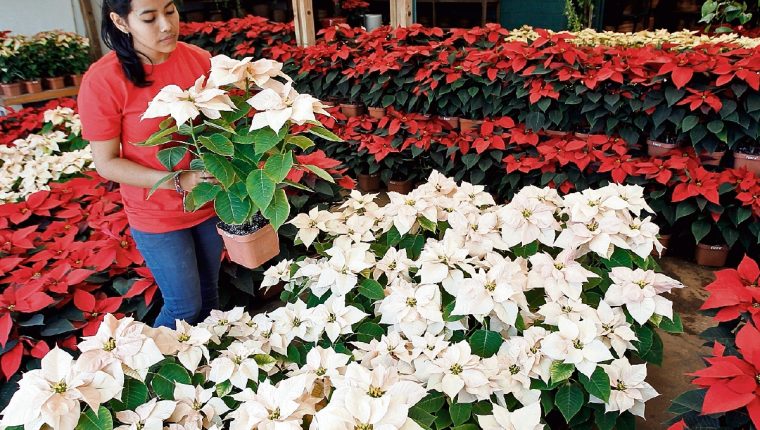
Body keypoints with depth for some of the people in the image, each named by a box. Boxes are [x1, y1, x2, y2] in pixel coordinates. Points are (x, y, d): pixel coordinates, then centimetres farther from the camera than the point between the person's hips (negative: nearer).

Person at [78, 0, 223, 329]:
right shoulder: (102, 81, -19)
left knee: (209, 292, 21)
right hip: (157, 218, -3)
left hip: (210, 203, 4)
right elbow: (107, 164, -13)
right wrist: (179, 182, -23)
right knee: (185, 308, 8)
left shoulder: (199, 60, -9)